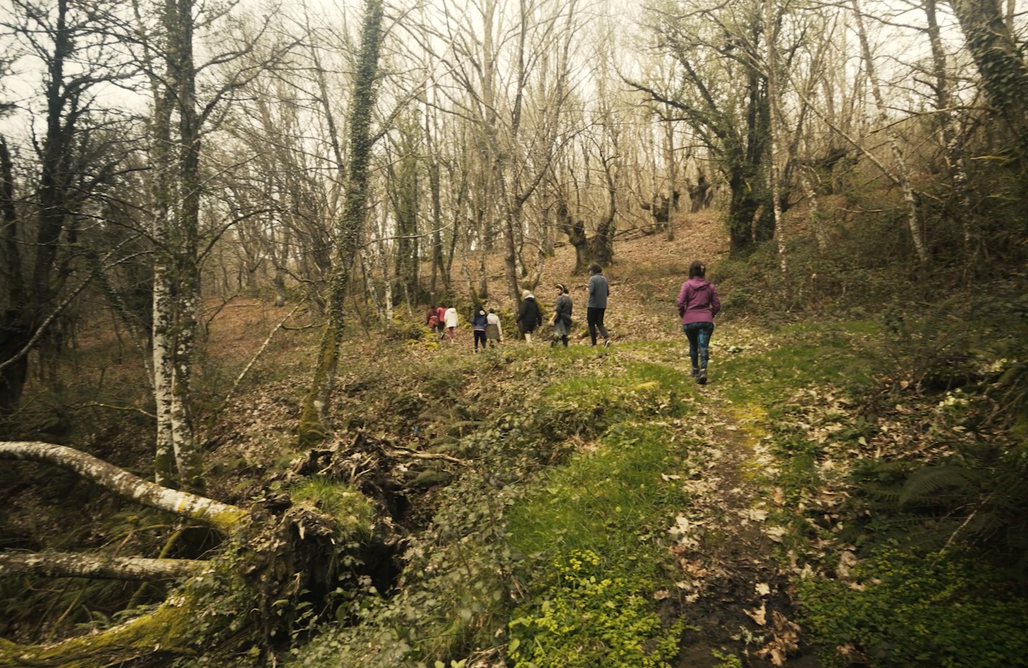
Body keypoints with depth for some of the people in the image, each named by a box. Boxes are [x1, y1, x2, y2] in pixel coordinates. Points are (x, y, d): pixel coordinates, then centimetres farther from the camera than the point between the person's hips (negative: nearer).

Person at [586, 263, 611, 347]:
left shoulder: (592, 278, -10)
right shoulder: (604, 279, 10)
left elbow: (591, 290, -21)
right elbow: (608, 292, 11)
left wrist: (588, 289, 0)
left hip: (593, 305, -6)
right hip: (602, 305, 6)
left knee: (591, 324, 6)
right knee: (600, 323, 13)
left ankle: (594, 343, 8)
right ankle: (607, 338, -10)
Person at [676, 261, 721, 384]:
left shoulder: (687, 285, -2)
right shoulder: (710, 287, 7)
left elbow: (680, 302, -10)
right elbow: (717, 305, 7)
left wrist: (683, 315, 7)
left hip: (689, 321, -1)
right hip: (706, 321, 1)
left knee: (693, 345, 18)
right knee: (703, 346, -4)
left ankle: (695, 370, 29)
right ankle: (703, 369, -25)